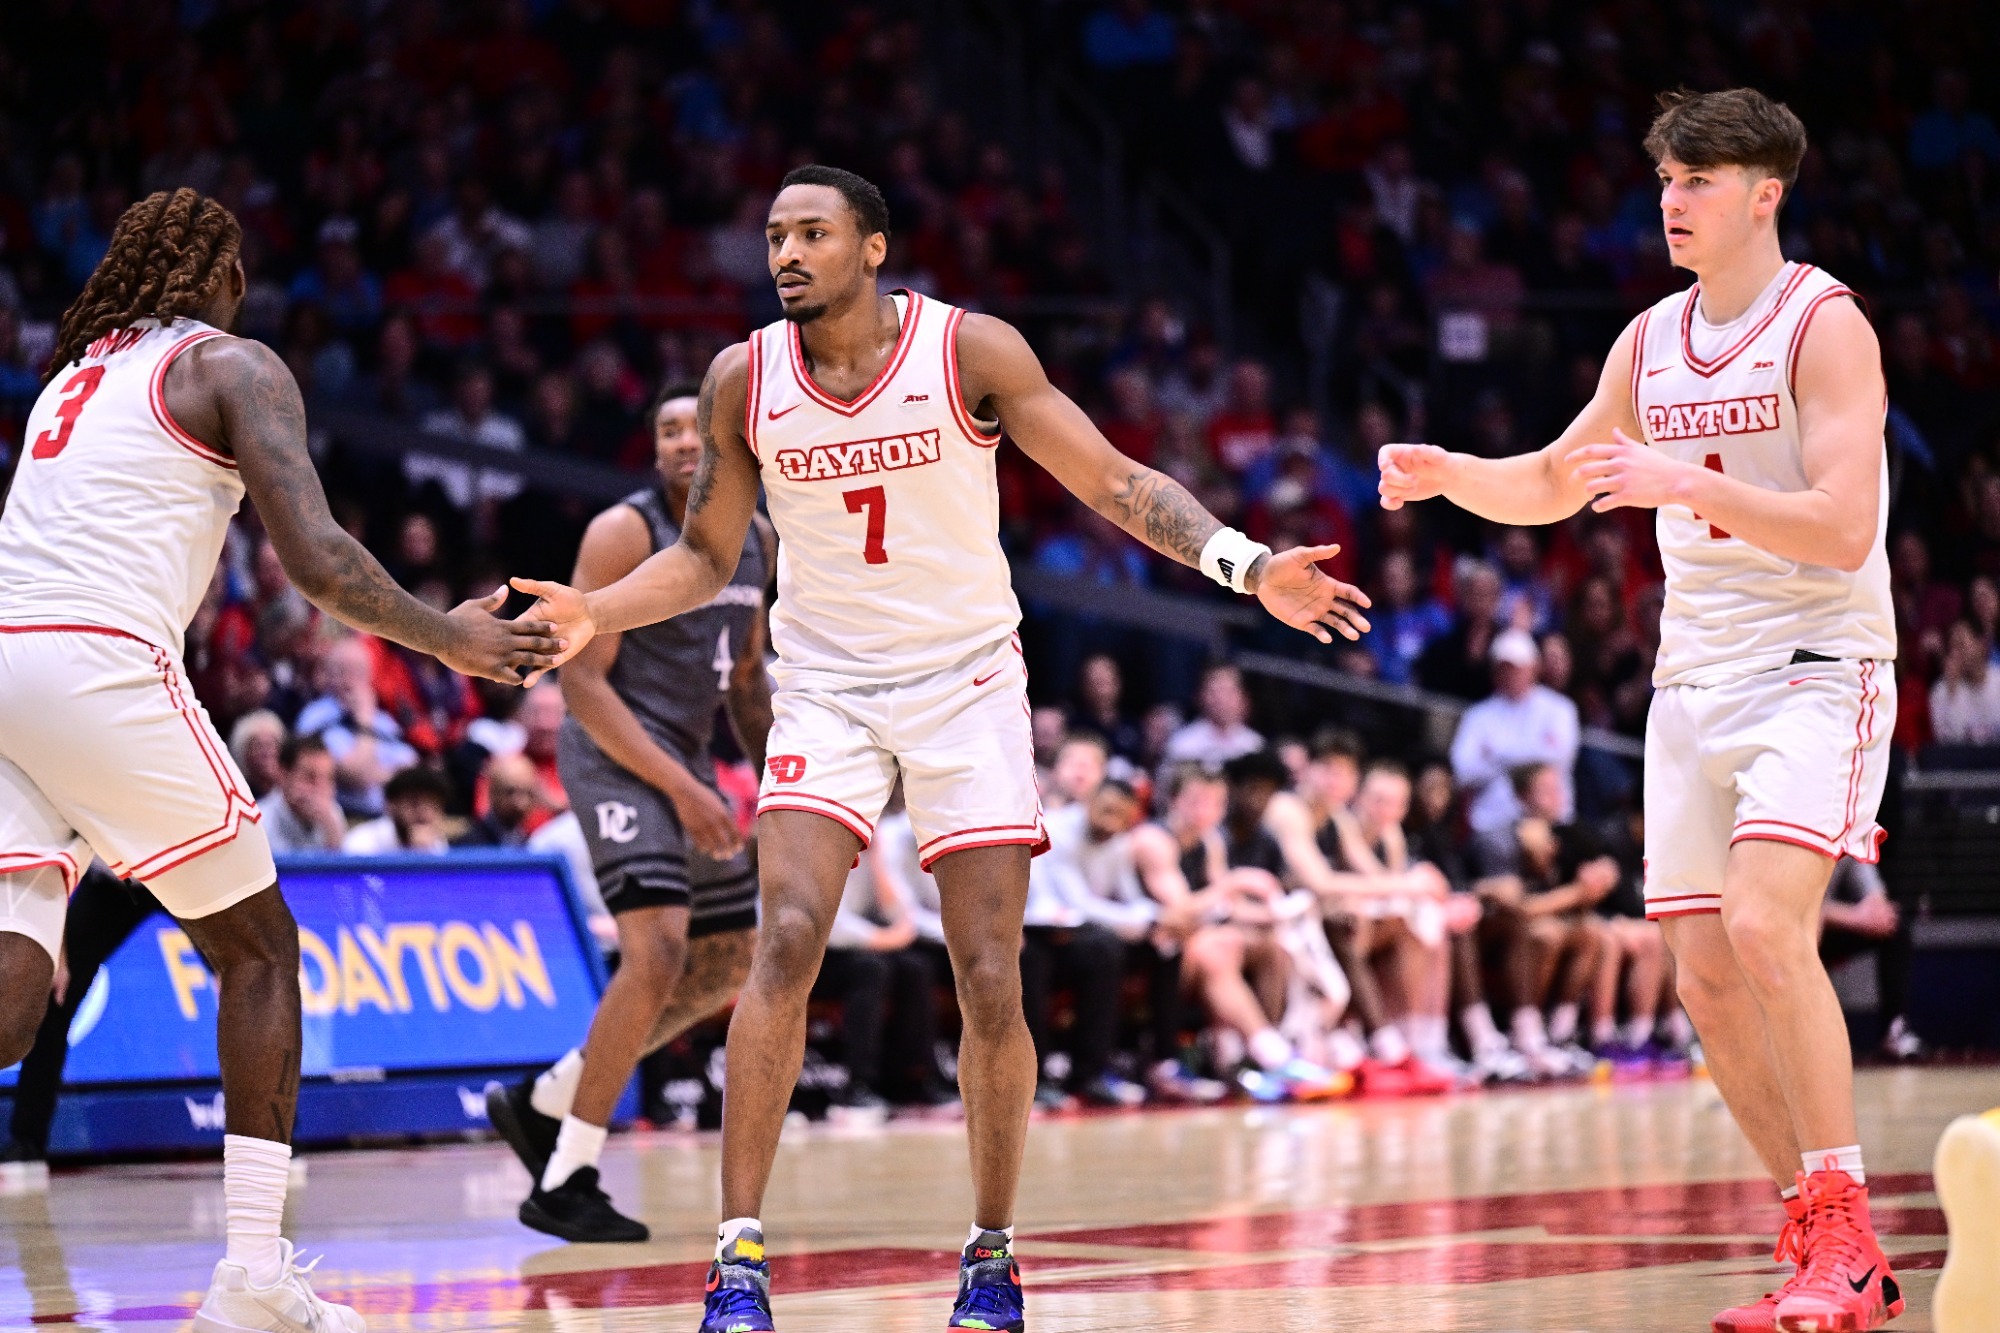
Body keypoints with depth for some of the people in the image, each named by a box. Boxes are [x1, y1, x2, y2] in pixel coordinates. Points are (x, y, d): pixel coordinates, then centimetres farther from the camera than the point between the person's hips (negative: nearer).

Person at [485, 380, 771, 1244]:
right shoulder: (624, 533, -12)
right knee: (658, 952, -21)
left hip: (688, 761, 9)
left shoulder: (756, 542, 10)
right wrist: (679, 786, -21)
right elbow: (580, 679, -17)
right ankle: (564, 1182, -14)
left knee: (730, 965, 12)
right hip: (617, 752, -9)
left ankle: (542, 1103, 21)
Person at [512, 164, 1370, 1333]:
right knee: (787, 947, -18)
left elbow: (1114, 482, -7)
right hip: (827, 687, 1)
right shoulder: (745, 381, -3)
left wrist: (1247, 566, -20)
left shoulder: (971, 351, -10)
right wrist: (592, 616, -8)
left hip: (967, 683, -1)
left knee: (991, 987, -4)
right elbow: (705, 558, 9)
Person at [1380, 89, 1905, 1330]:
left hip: (1815, 668, -7)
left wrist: (1683, 481, -29)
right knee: (1707, 974, 3)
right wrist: (1448, 473, 3)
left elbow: (1840, 529, -20)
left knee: (1764, 924, -24)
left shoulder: (1824, 324, -10)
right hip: (1694, 678, 7)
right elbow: (1551, 486, 23)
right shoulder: (1652, 341, 10)